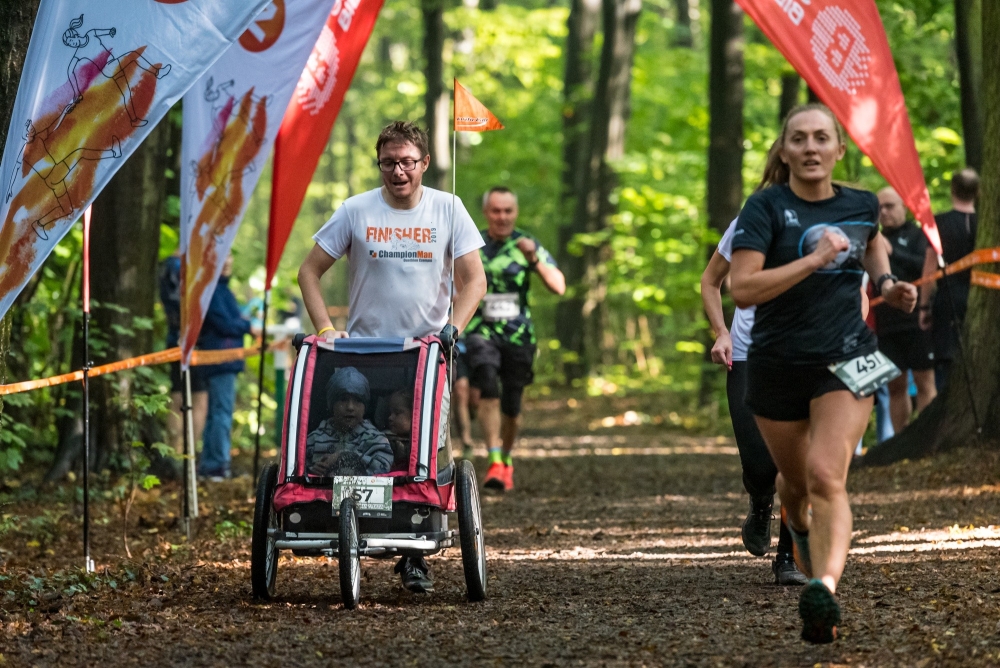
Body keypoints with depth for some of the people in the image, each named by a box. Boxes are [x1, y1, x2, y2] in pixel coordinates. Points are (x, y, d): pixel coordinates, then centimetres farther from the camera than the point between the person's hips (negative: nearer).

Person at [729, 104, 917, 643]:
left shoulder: (860, 205, 3)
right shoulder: (766, 208, -10)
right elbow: (742, 289, -22)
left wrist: (886, 283, 10)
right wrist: (814, 259, -27)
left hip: (845, 361, 0)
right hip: (778, 365, 0)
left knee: (826, 477, -20)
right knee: (795, 480, 17)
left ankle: (824, 589, -35)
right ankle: (800, 530, 54)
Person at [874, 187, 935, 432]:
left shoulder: (918, 235, 4)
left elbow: (928, 267, -13)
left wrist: (893, 252, -18)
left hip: (916, 321, -4)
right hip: (887, 324, 4)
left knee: (924, 382, -4)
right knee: (896, 386, 5)